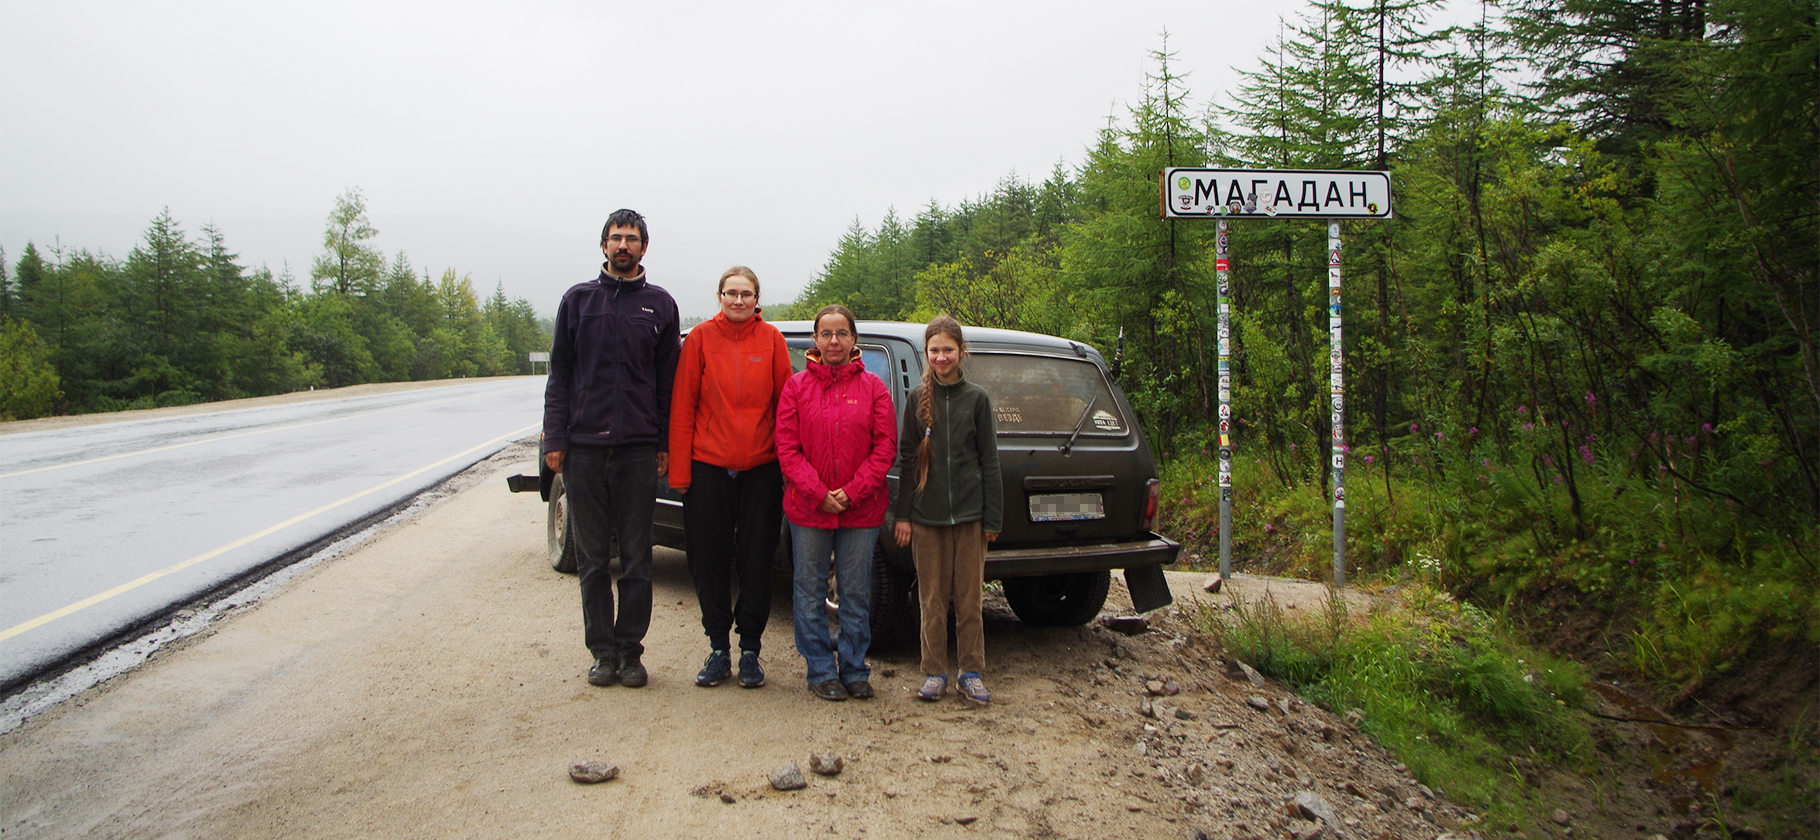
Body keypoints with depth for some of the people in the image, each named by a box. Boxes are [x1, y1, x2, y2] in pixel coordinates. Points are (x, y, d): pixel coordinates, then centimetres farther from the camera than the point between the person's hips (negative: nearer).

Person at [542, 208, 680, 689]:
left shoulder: (659, 305, 8)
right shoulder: (578, 300, 9)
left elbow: (668, 381, 7)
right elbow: (560, 375, 8)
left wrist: (664, 444, 0)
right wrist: (555, 438, -1)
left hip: (638, 450, -1)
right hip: (583, 448, 1)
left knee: (636, 559, 4)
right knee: (592, 558, 6)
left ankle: (630, 650, 14)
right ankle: (603, 650, 16)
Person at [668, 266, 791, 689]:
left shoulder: (771, 339, 1)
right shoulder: (700, 338, 1)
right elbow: (682, 405, 1)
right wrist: (679, 468, -3)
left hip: (761, 469, 0)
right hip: (708, 466, 0)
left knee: (756, 563, 6)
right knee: (709, 562, 7)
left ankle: (750, 651, 19)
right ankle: (718, 650, 21)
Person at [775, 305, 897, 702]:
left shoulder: (873, 387, 3)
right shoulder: (797, 386, 2)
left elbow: (885, 446, -1)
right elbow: (787, 448, -2)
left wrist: (853, 491, -11)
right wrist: (818, 493, -12)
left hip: (861, 510, 0)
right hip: (808, 509, 0)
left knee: (856, 594, 7)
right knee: (810, 592, 6)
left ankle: (854, 670, 20)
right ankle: (821, 672, 19)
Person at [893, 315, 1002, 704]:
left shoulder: (976, 398, 4)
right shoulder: (917, 398, 5)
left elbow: (989, 461, 4)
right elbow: (906, 459, 5)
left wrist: (993, 517, 0)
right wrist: (904, 514, 0)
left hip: (969, 514, 0)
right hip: (927, 515, 1)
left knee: (969, 598, 5)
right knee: (932, 599, 6)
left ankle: (972, 672, 16)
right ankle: (934, 672, 16)